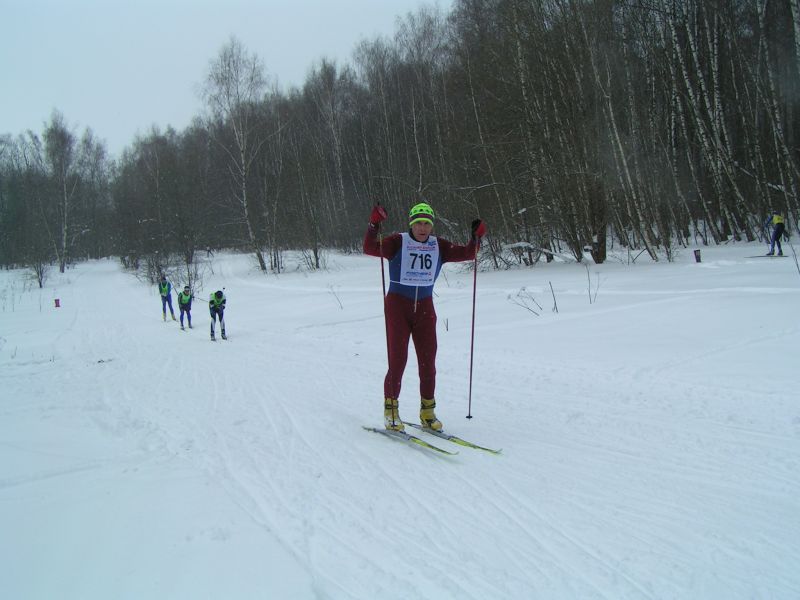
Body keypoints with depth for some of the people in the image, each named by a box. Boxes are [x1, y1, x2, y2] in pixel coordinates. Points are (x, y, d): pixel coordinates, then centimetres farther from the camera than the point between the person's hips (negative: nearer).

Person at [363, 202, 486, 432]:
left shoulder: (439, 246, 7)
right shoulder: (398, 242, -5)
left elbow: (466, 254, 7)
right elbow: (370, 248, -17)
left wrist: (476, 237, -9)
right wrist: (374, 225, -32)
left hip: (425, 308, 4)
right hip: (397, 306, -4)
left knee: (428, 361, 6)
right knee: (397, 360, -5)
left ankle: (427, 411, 18)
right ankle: (390, 411, 9)